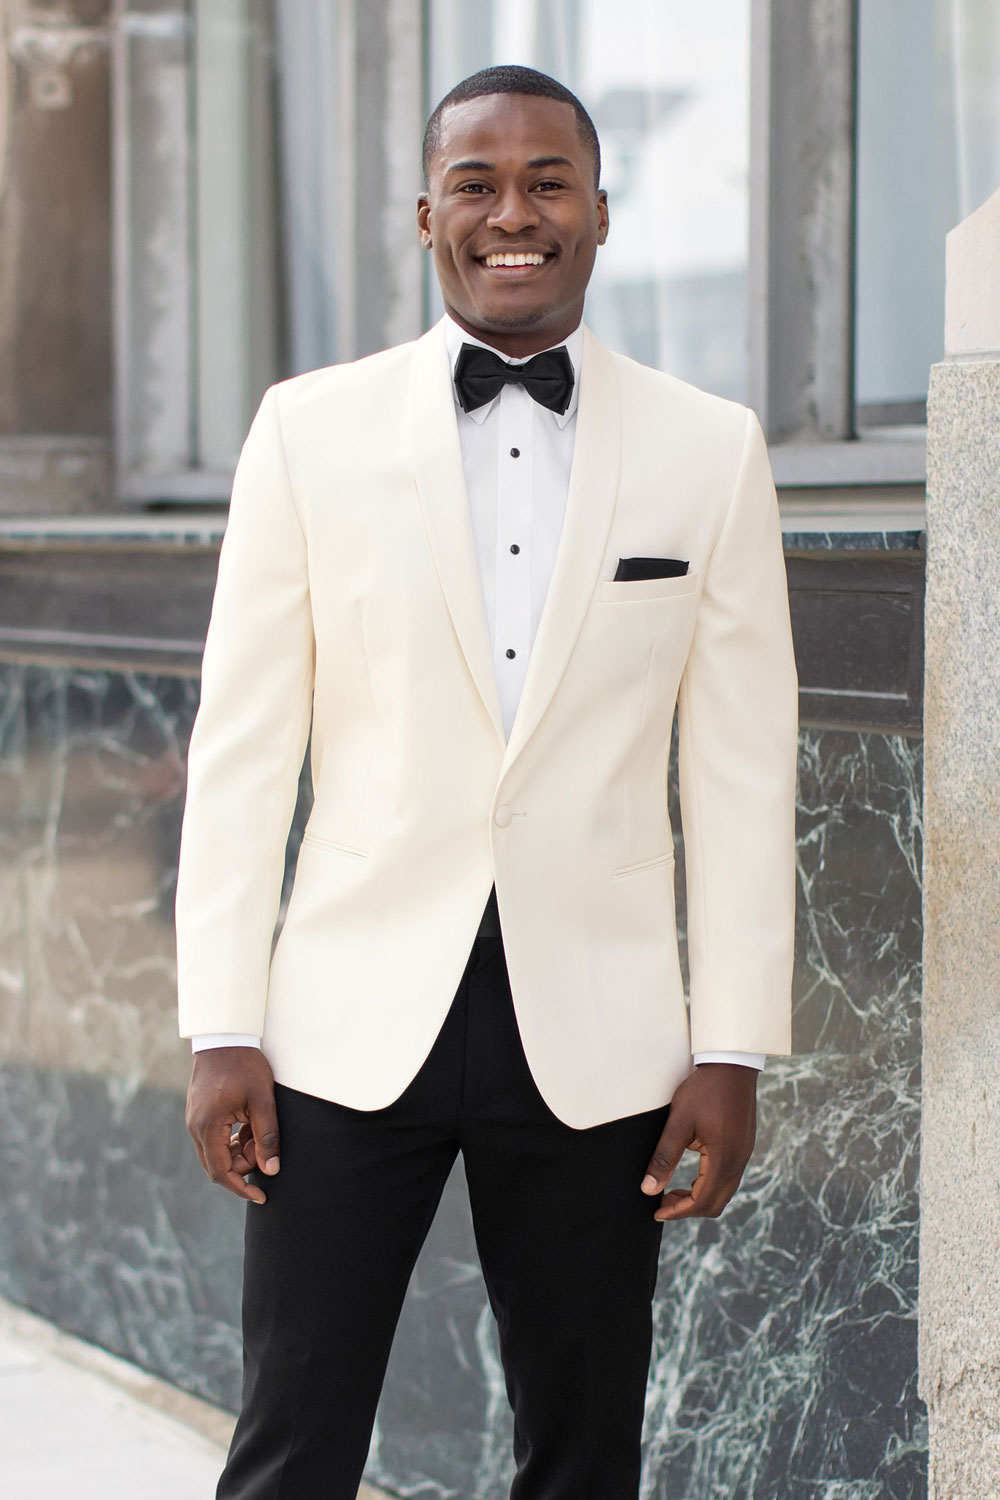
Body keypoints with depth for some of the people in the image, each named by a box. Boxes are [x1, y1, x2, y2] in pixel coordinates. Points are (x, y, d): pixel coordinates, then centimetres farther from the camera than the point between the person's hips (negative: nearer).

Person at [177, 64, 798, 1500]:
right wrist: (222, 1028, -3)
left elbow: (741, 774, 3)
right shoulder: (310, 426, 3)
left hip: (594, 1038, 1)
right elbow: (241, 746, 2)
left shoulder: (711, 450, 3)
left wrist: (733, 1053, -1)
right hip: (357, 1022, 0)